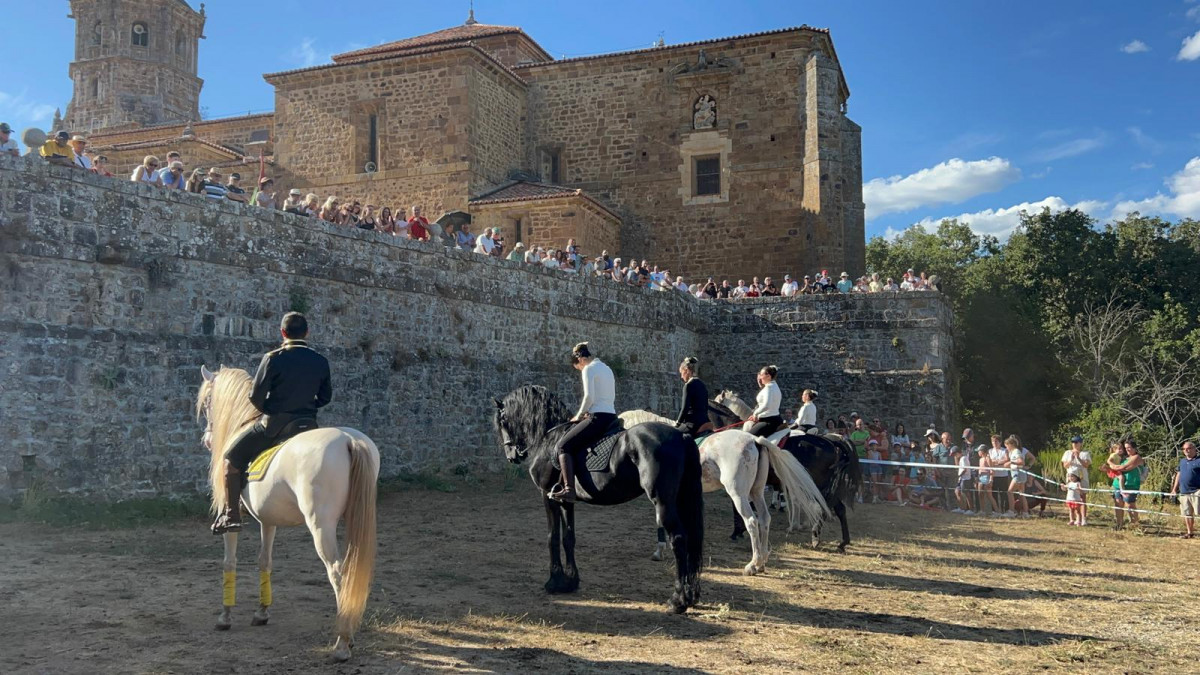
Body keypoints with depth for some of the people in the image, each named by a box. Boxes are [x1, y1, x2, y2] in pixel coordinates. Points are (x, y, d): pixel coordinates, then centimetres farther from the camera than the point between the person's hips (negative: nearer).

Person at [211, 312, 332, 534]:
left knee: (233, 457, 13)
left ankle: (231, 515, 12)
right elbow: (325, 397, 10)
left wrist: (269, 411, 10)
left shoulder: (273, 359, -11)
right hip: (308, 424, 4)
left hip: (274, 424, -4)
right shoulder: (321, 362, 2)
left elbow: (256, 397, -9)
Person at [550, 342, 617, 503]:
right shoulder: (607, 369, 21)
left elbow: (589, 397, -16)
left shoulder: (589, 369, -6)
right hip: (612, 417, 10)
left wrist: (579, 415, -2)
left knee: (563, 446, -7)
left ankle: (569, 490, -22)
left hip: (598, 418, -10)